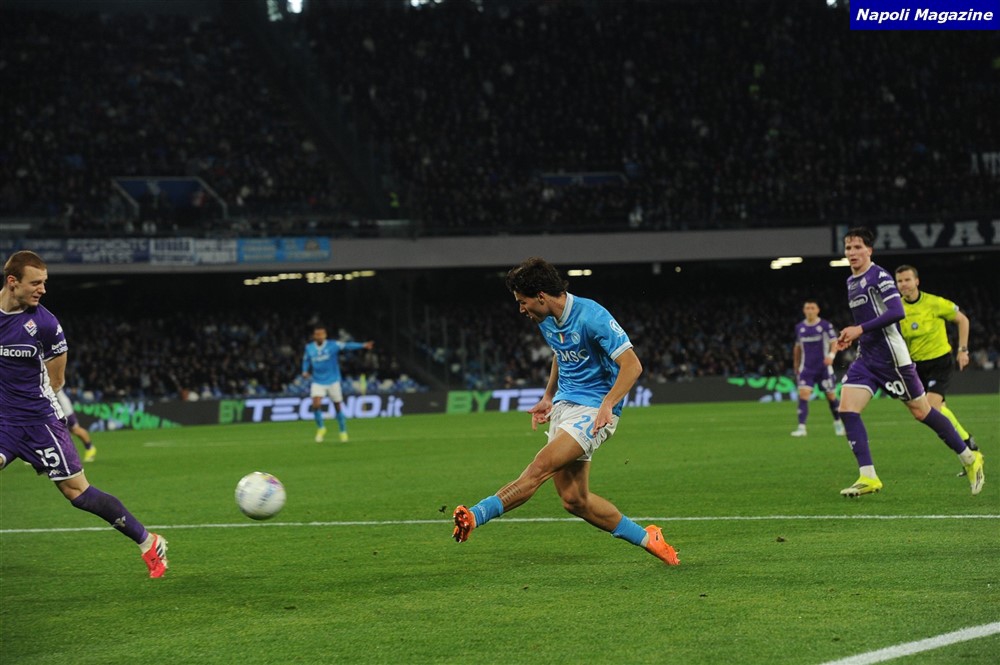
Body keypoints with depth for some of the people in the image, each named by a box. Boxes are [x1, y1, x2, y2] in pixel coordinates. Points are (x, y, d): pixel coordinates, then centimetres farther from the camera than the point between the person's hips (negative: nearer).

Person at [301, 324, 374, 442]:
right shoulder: (309, 348, -1)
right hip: (318, 382, 1)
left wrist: (363, 345, -35)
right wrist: (305, 371, -1)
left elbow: (347, 346, -21)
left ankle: (343, 431, 26)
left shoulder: (332, 345, -10)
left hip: (333, 381, -1)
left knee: (337, 406, 7)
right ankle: (321, 428, 7)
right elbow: (306, 360, 17)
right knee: (316, 404, -17)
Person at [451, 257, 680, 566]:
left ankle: (474, 516, -30)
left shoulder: (591, 317, -19)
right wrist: (548, 397, 18)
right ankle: (647, 539, 15)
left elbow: (632, 365, -22)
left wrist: (607, 405, -33)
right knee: (573, 499, 3)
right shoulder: (546, 320, 6)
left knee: (541, 467, -24)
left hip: (593, 410, -9)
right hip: (564, 404, 9)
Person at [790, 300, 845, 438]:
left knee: (831, 395, 4)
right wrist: (796, 366, 21)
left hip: (824, 367, -2)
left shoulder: (826, 325, -4)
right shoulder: (799, 327, 8)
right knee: (803, 394, -13)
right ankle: (801, 427, -16)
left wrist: (831, 355, -25)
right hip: (806, 368, 2)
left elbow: (834, 342, -5)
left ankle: (838, 423, 28)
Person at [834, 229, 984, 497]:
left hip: (890, 357, -8)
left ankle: (970, 459, 17)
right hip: (866, 357, 8)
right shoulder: (851, 282, 15)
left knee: (921, 411, 0)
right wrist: (852, 335, 12)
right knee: (846, 409, -10)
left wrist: (860, 329, -24)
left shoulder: (880, 276, -12)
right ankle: (868, 477, -10)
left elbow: (897, 312, -24)